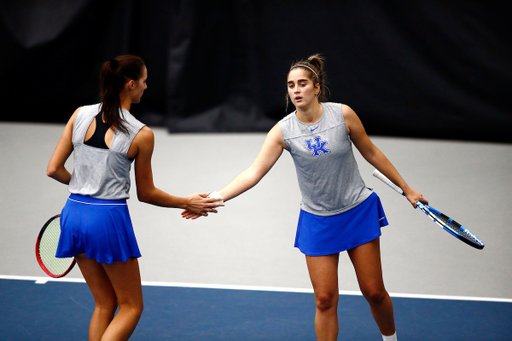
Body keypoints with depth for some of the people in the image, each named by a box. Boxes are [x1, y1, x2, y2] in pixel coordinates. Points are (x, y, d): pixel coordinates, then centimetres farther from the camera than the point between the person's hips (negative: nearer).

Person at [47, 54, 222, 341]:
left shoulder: (80, 115, 0)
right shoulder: (142, 135, -11)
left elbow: (54, 169, 2)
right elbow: (146, 193, -1)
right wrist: (187, 203, 13)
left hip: (74, 213, 6)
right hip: (109, 219, -6)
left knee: (105, 304, 18)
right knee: (131, 307, 8)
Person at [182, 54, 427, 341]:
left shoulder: (343, 114, -12)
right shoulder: (283, 131, -11)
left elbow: (371, 153, 1)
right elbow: (254, 173, -16)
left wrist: (407, 189, 7)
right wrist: (215, 198, -29)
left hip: (358, 211, 0)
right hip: (317, 219, 0)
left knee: (374, 292, 5)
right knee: (325, 299, -3)